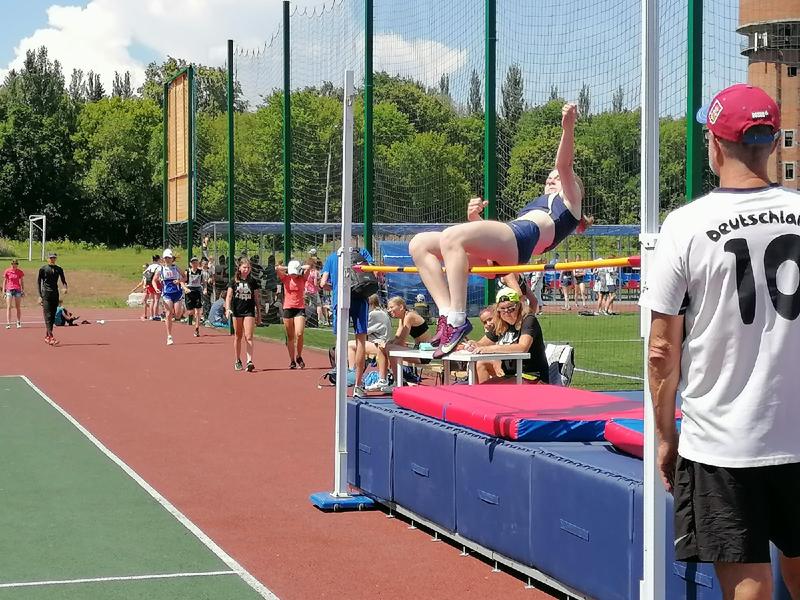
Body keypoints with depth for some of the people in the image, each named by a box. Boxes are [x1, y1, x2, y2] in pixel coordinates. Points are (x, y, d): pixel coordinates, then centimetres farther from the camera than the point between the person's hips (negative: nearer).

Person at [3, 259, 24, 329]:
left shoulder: (20, 272, 2)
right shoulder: (7, 271, 0)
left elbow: (22, 282, 10)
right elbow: (4, 281, 6)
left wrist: (23, 290, 6)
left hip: (18, 290, 1)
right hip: (9, 290, -1)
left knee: (18, 307, 7)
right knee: (8, 307, -7)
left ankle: (18, 323, 17)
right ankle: (8, 323, -10)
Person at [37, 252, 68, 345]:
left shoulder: (59, 269, 11)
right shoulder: (43, 269, -1)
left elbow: (63, 280, 12)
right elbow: (38, 282, 0)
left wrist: (65, 287, -11)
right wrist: (40, 296, -7)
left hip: (55, 294, 5)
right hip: (46, 294, -5)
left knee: (53, 317, 7)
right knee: (48, 316, -12)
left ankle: (47, 337, 17)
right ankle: (51, 338, -21)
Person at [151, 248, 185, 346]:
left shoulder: (176, 267, 6)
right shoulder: (161, 269, 4)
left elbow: (185, 277, 12)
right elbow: (154, 280, 6)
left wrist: (179, 281, -9)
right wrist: (156, 289, -13)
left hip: (177, 293, 1)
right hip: (167, 294, -1)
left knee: (178, 315, -7)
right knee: (168, 315, -8)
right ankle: (169, 337, -3)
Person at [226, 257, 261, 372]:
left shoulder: (253, 281, 5)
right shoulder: (234, 281, 3)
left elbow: (256, 299, 10)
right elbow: (229, 296, 0)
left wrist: (259, 314, 10)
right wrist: (227, 308, -16)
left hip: (249, 311, -1)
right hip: (237, 311, 1)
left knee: (248, 337, -11)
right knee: (238, 336, 9)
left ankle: (250, 361, -18)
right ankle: (238, 361, 18)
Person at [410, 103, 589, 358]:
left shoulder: (569, 200, 25)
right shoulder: (535, 206, 43)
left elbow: (564, 166, 4)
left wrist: (568, 128, -10)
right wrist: (475, 219, 13)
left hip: (519, 238, -8)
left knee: (452, 236, -34)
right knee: (419, 243, -5)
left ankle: (458, 320, -41)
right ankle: (447, 314, -20)